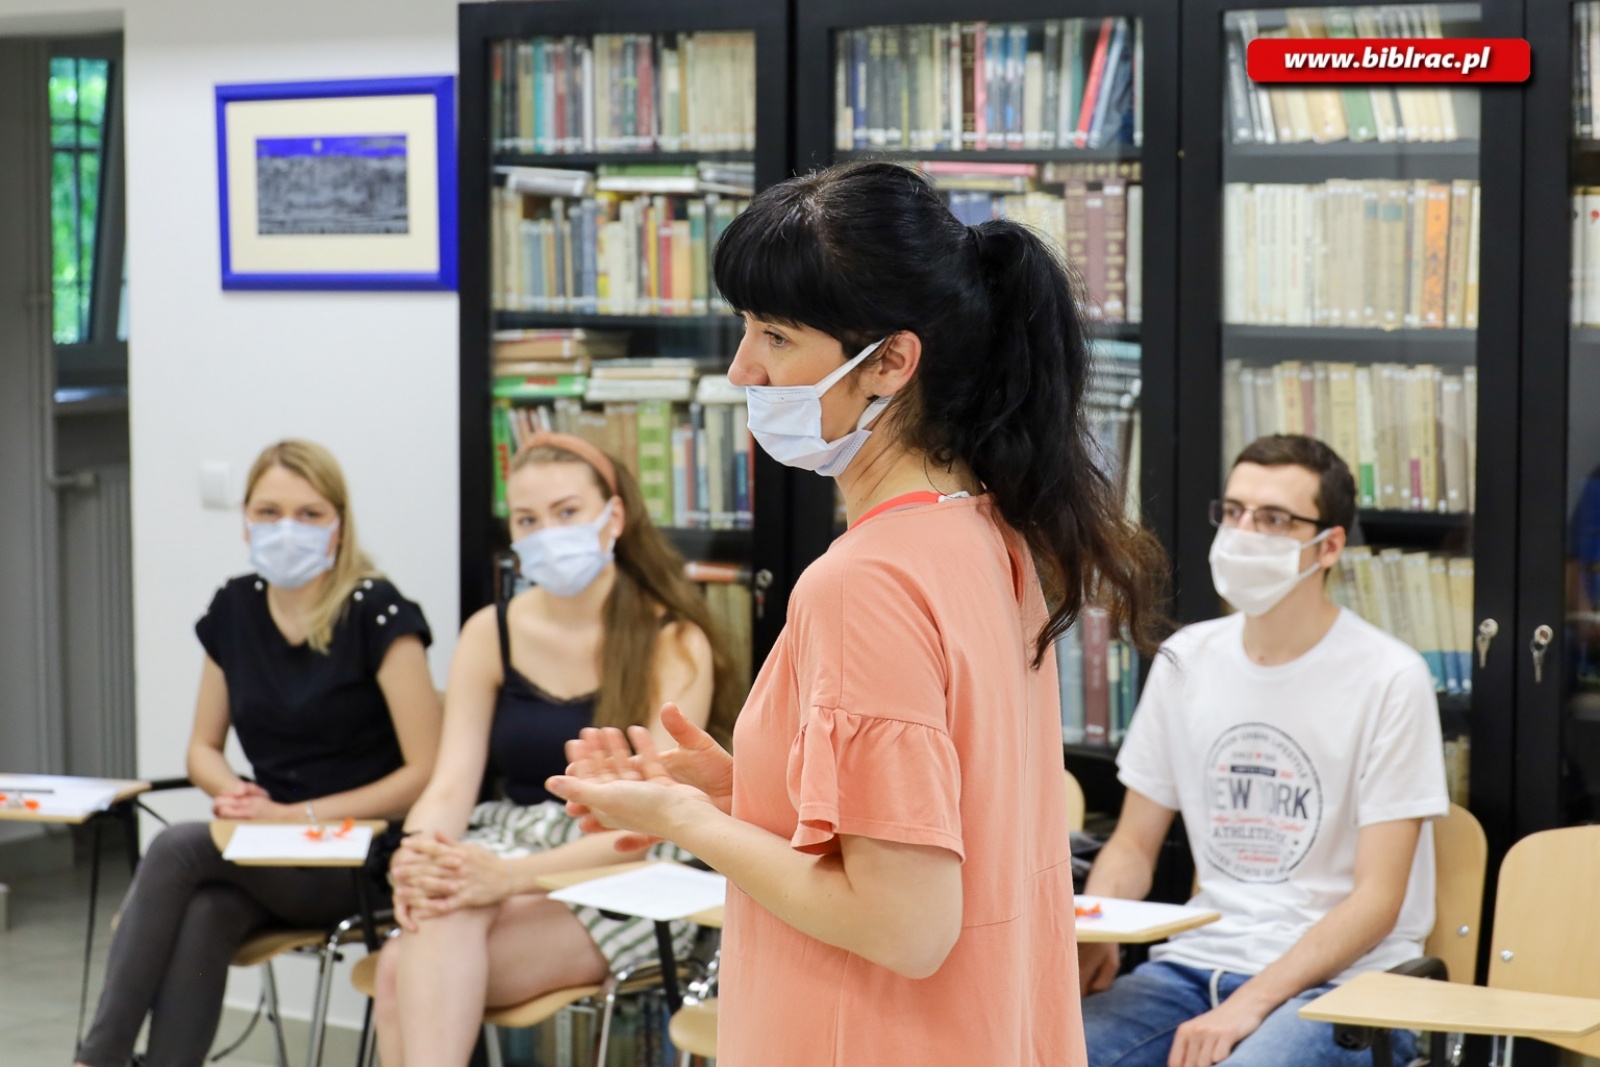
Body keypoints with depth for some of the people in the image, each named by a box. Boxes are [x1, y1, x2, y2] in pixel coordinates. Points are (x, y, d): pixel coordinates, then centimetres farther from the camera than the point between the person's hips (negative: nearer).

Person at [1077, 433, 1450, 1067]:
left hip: (1341, 980, -5)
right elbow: (1134, 845, 15)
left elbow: (1377, 899, -10)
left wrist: (1248, 1006, -20)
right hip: (1197, 961, 5)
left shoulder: (1389, 679, -7)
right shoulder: (1187, 659, 9)